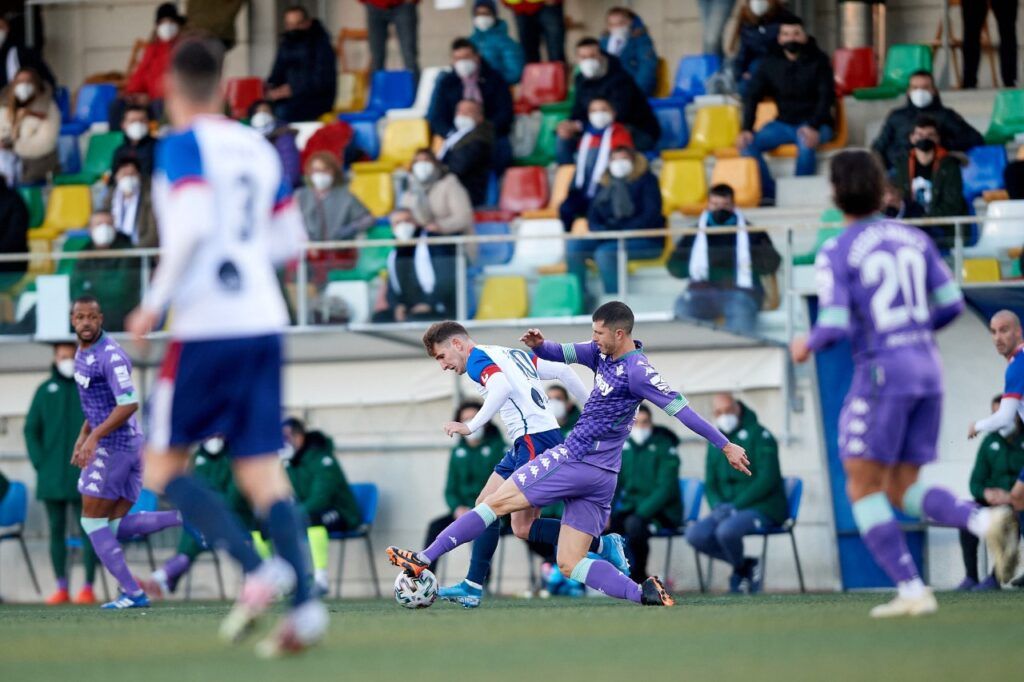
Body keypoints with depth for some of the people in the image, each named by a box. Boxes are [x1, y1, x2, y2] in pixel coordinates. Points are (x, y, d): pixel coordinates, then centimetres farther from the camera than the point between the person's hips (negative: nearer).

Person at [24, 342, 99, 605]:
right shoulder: (45, 390, 9)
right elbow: (31, 429, 12)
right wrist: (39, 462, 1)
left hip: (82, 476, -3)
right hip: (52, 476, 3)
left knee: (87, 529, -6)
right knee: (56, 531, 4)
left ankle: (88, 587, -5)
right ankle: (61, 588, 9)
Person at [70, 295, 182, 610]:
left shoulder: (111, 356, -17)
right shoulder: (82, 354, 14)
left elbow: (129, 404, -25)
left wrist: (94, 437, -24)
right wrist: (82, 437, 18)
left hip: (114, 446, -10)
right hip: (131, 446, 10)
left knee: (92, 522, -3)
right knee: (118, 527, 8)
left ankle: (132, 593, -4)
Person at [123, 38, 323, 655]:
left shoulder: (183, 147, -6)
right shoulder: (259, 148, 13)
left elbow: (193, 226, -20)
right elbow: (290, 238, 17)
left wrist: (156, 303, -11)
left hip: (207, 327, -6)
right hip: (263, 321, 6)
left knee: (165, 466, 6)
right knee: (261, 470, 4)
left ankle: (257, 569, -14)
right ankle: (305, 601, -13)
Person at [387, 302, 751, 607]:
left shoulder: (636, 372, -16)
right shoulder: (603, 353, 10)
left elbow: (680, 408, -17)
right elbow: (559, 354, 18)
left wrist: (726, 445, -18)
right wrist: (539, 344, -6)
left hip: (574, 459, -10)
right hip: (600, 477, 10)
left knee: (498, 501, -4)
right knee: (569, 564, 6)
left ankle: (422, 560, -2)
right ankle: (644, 594, -10)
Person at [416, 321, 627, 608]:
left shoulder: (478, 360, -5)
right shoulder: (514, 354, 23)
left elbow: (502, 386, -27)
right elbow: (563, 371, 21)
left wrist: (471, 426, -27)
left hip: (536, 441, -10)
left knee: (523, 527, -7)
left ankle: (605, 546, -3)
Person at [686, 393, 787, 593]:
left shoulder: (758, 435, -6)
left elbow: (767, 479, -14)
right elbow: (710, 484, 15)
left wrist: (736, 506, -20)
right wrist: (717, 506, -9)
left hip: (763, 508, -7)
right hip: (728, 509, 7)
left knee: (726, 530, -35)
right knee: (695, 534, -19)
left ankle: (741, 569, -2)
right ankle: (746, 565, -2)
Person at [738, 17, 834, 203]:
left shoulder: (818, 61, -3)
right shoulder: (770, 64, 5)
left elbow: (827, 96, -11)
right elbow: (752, 96, 1)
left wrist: (813, 127, -27)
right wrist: (746, 129, -14)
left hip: (815, 124, -4)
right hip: (784, 123, 4)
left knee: (806, 142, -39)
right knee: (747, 144, -20)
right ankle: (770, 194, -19)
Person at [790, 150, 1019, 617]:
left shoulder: (836, 254, -7)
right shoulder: (914, 239, 10)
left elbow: (835, 326, -15)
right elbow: (951, 304, 9)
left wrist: (807, 345, 7)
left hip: (881, 372, -6)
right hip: (927, 368, 6)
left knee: (862, 488, 5)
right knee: (902, 491, 13)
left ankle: (912, 590, -5)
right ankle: (986, 521, -14)